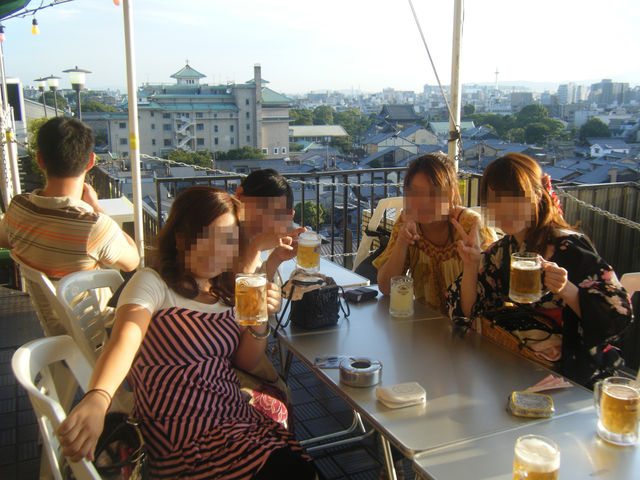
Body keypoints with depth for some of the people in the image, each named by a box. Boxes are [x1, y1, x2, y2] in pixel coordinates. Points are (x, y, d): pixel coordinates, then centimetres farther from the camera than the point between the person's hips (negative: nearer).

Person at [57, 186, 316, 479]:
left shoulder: (223, 290, 11)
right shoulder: (153, 283, -9)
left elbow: (245, 362, 11)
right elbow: (124, 343, -28)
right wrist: (96, 399, -48)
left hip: (236, 417, 6)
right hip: (184, 434, -6)